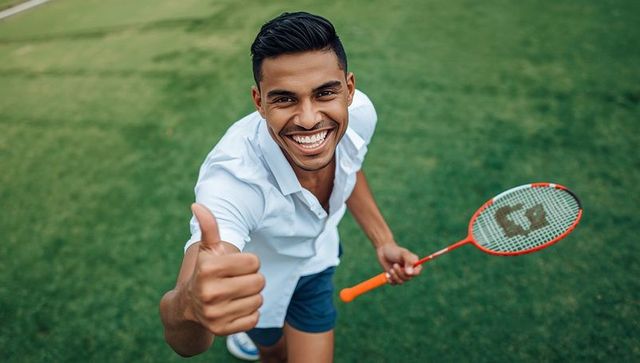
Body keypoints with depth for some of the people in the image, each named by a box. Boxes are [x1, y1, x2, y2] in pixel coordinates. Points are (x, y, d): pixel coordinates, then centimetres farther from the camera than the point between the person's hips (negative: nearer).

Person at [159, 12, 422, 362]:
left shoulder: (360, 113, -28)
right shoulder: (232, 179, -45)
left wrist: (383, 241, -6)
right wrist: (190, 304, -76)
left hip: (317, 261, 3)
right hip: (252, 277, -2)